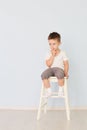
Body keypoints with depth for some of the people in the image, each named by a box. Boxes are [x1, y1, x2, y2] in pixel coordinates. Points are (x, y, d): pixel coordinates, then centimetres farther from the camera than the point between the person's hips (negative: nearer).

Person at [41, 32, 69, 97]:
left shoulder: (62, 53, 2)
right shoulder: (49, 53, 6)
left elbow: (66, 64, 1)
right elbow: (48, 64, -5)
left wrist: (66, 73, -10)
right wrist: (53, 55, -12)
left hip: (59, 69, -2)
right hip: (51, 69, 3)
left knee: (60, 74, -38)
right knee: (43, 75, -28)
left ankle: (61, 89, -13)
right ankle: (49, 91, -12)